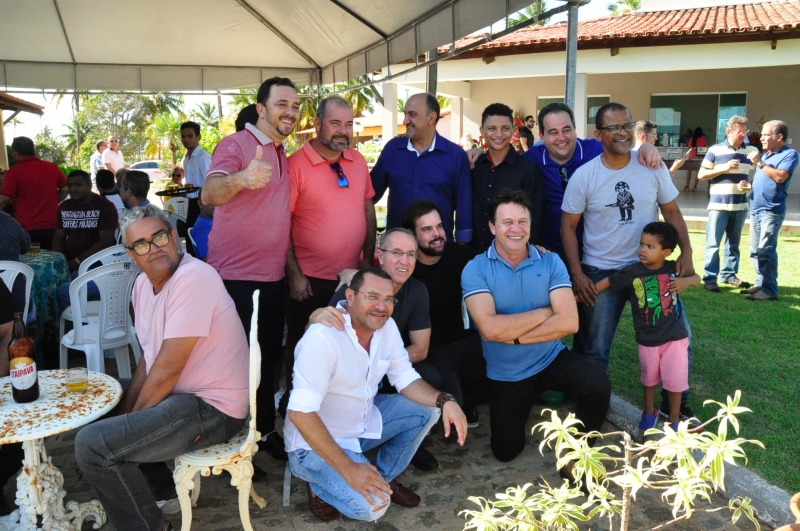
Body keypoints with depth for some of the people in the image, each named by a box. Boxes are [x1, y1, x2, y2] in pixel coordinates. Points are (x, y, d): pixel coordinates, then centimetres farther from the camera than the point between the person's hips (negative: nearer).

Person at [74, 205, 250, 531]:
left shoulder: (194, 279, -23)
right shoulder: (143, 284, 7)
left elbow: (168, 369, -22)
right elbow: (149, 357, 14)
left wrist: (134, 416, -8)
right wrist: (126, 411, 5)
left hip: (212, 409, -10)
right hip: (181, 395, 10)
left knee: (91, 445, -17)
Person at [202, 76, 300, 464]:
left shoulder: (283, 154, 13)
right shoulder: (235, 145, -12)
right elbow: (209, 195, -29)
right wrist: (242, 178, -50)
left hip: (273, 277, 8)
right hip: (235, 277, -7)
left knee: (269, 358, 16)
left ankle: (264, 430, 32)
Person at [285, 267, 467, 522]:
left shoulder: (386, 326, -6)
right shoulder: (322, 337, -31)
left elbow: (406, 378, 0)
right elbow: (300, 413, -33)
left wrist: (445, 401, -20)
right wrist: (348, 468, -33)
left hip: (363, 422, 8)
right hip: (315, 441, -8)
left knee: (427, 409, -4)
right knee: (373, 505, -25)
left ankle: (385, 477, 15)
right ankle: (320, 487, 7)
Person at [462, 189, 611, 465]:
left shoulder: (550, 262, -8)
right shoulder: (475, 269, -14)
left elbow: (569, 322, -18)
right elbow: (490, 329, -26)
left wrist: (514, 336, -20)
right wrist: (544, 312, -18)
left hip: (552, 359, 0)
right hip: (506, 374, 0)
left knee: (598, 385, -28)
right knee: (506, 451, 7)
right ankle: (525, 403, 40)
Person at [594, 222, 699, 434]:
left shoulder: (674, 268, -8)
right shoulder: (632, 272, -12)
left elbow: (697, 278, 7)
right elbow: (607, 282, -5)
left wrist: (686, 281, -16)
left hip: (675, 337, 0)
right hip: (647, 339, 0)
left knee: (675, 379, 8)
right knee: (650, 378, 19)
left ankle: (674, 419, 28)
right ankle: (649, 411, 43)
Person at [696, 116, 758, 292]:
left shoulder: (752, 151, 7)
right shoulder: (715, 150, -3)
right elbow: (701, 175, -2)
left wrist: (750, 185, -7)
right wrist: (724, 168, -13)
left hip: (740, 206, 4)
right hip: (719, 204, -4)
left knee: (733, 243, 13)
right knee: (713, 243, -2)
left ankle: (729, 274, 24)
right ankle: (710, 278, 2)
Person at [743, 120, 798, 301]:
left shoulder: (790, 154, -7)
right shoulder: (765, 155, 17)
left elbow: (780, 177, -21)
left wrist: (760, 163, -16)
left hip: (772, 211, -8)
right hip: (756, 209, 8)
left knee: (766, 251, -12)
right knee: (756, 251, 11)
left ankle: (769, 290, -8)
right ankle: (761, 284, 20)